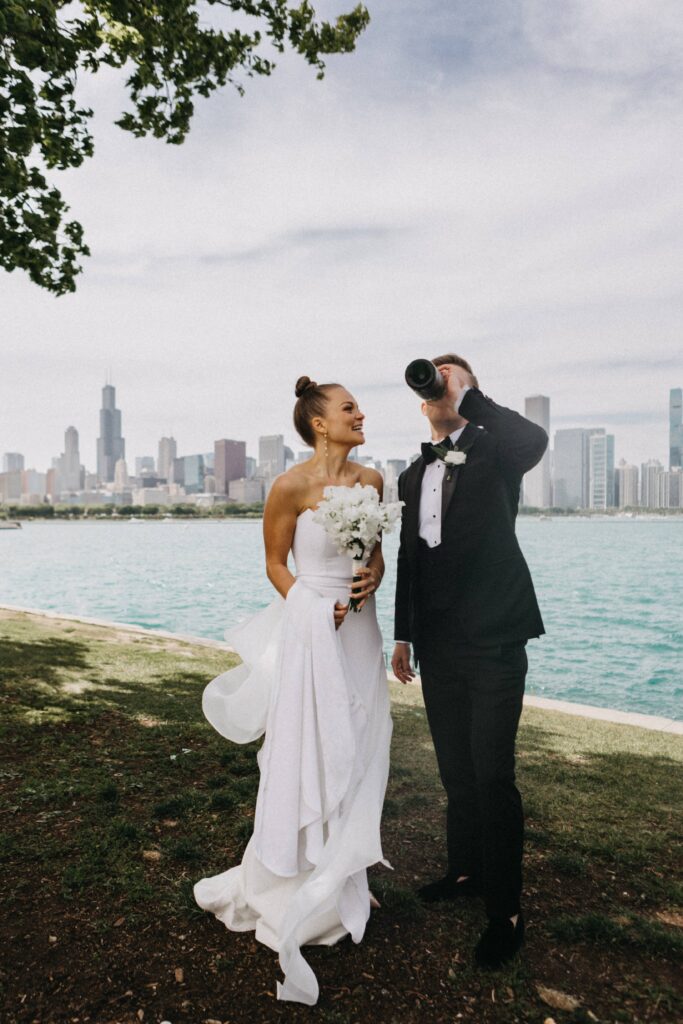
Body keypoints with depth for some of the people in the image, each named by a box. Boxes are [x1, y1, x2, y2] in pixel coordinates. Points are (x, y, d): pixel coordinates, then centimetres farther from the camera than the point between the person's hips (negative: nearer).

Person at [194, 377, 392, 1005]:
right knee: (310, 758, 5)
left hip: (360, 630, 6)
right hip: (312, 629, -6)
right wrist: (318, 609, -12)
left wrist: (373, 575, -7)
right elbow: (275, 563, -3)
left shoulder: (371, 480, 3)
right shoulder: (292, 486, -13)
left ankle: (343, 881, 37)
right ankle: (293, 891, 29)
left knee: (359, 755, 15)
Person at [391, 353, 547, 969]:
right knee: (456, 771, 18)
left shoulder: (494, 450, -3)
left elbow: (535, 441, -30)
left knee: (492, 775, -3)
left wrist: (468, 395, -21)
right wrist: (404, 635, 15)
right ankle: (466, 869, 38)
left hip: (494, 641, -5)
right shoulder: (413, 476, 13)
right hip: (438, 645, 6)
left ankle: (506, 911, 15)